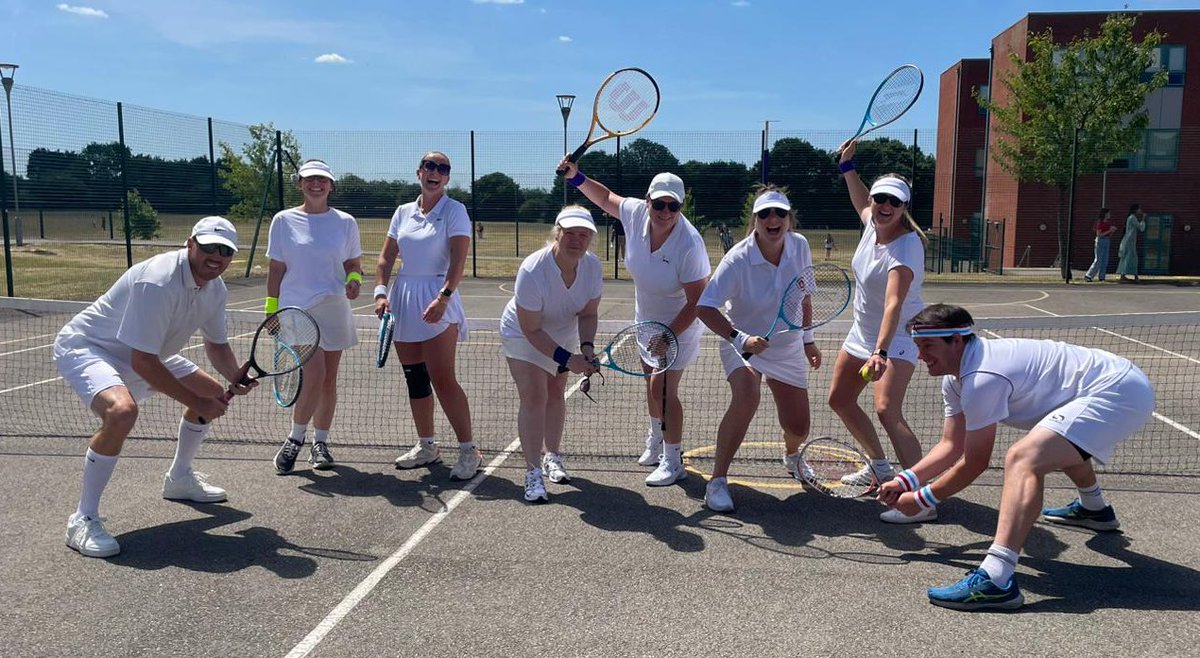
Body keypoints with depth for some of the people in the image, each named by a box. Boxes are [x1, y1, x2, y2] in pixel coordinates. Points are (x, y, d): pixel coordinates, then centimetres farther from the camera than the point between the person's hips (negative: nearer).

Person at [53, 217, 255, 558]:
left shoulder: (215, 289, -6)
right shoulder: (158, 283, -34)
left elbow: (216, 344, 7)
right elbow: (142, 362, -34)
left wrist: (235, 377, -15)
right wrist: (196, 403, -29)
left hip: (145, 354, 10)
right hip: (85, 347, -9)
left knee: (214, 393, 12)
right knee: (122, 410, -37)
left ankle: (179, 478, 33)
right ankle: (83, 520, -21)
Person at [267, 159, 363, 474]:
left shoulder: (345, 222, 7)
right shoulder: (284, 220, 4)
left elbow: (354, 265, 12)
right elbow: (276, 269, 6)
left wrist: (354, 280, -10)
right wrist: (272, 309, 2)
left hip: (334, 310, 3)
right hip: (297, 309, -2)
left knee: (328, 382, 7)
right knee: (314, 375, -17)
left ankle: (320, 443, 23)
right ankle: (295, 439, 4)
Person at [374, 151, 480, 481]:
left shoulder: (454, 210, -3)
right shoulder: (403, 212, 12)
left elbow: (458, 259, -13)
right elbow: (386, 257, 12)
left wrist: (444, 297, -25)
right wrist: (380, 292, -3)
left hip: (436, 301, -6)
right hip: (403, 298, 6)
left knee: (443, 380, -11)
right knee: (415, 379, 11)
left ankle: (469, 450, -4)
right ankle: (426, 446, 24)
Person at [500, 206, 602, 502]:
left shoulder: (592, 266, -21)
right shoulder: (533, 270, -36)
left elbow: (588, 314, -8)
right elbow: (532, 330, -31)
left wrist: (586, 346, -25)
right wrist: (566, 359, -34)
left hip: (563, 335, 5)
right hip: (523, 334, -5)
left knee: (556, 393, 13)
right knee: (534, 396, -15)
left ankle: (552, 456, 33)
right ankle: (533, 472, -9)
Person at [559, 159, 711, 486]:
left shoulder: (689, 245, -33)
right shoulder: (636, 213, -17)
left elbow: (697, 301, -28)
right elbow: (606, 197, 6)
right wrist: (576, 177, -5)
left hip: (679, 325, -6)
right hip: (647, 320, 6)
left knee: (663, 388, -10)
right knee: (652, 384, 21)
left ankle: (673, 461, 8)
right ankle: (655, 438, 47)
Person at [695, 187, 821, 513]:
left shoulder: (800, 246, -10)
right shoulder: (738, 259, -25)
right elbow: (705, 308, -29)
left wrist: (808, 340, 15)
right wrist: (740, 339, -40)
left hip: (789, 347, 4)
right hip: (744, 344, -4)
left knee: (798, 429, 6)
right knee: (747, 395, -35)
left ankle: (791, 455, 48)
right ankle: (718, 481, -22)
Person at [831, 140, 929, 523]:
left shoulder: (905, 247, -28)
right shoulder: (872, 222, -4)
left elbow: (894, 304, -42)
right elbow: (860, 202, 24)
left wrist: (881, 352, -53)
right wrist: (847, 166, 20)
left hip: (898, 337, -9)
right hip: (863, 331, 9)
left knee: (887, 410, -26)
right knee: (840, 399, 17)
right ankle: (879, 466, 37)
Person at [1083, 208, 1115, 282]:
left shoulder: (1108, 223, 10)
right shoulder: (1100, 223, -11)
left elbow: (1109, 234, 15)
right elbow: (1098, 234, -15)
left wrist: (1112, 230, -4)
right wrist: (1109, 231, -18)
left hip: (1106, 242, 8)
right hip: (1100, 241, -8)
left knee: (1105, 260, 5)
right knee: (1098, 260, -8)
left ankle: (1101, 277, 9)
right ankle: (1088, 276, -3)